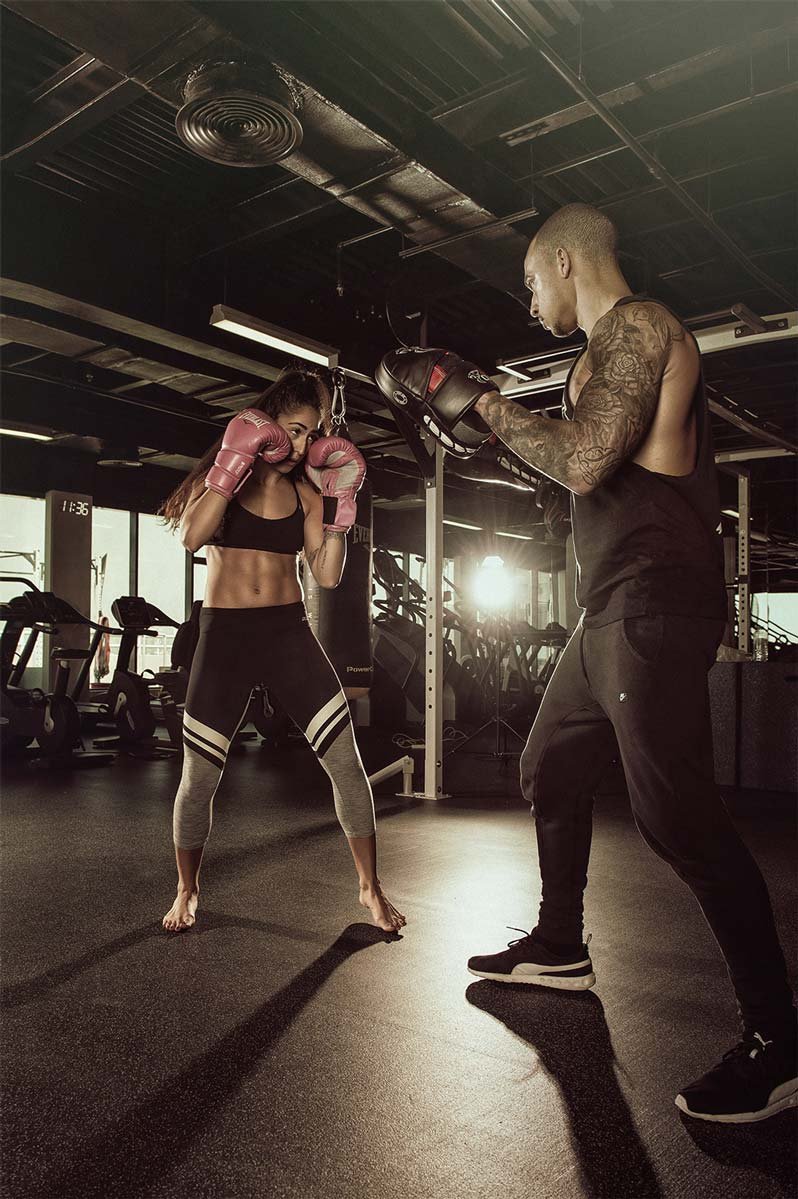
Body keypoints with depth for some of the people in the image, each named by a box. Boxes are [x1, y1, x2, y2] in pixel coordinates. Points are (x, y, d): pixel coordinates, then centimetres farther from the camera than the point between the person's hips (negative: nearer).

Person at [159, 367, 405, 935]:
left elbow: (328, 575, 2)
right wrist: (234, 463, -20)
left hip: (289, 632, 2)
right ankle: (187, 892, 29)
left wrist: (340, 505, -5)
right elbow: (192, 536, -18)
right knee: (199, 778, 3)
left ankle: (371, 889, 12)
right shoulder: (219, 476, 2)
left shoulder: (306, 493, 8)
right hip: (225, 635, -2)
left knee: (348, 764, -6)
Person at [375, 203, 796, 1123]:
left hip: (654, 607, -11)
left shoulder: (637, 325, -8)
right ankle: (559, 948, 33)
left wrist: (475, 398, -10)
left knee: (676, 814, -11)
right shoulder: (608, 349, 22)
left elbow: (585, 461, -21)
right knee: (550, 773, 17)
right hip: (615, 610, 11)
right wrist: (485, 423, 22)